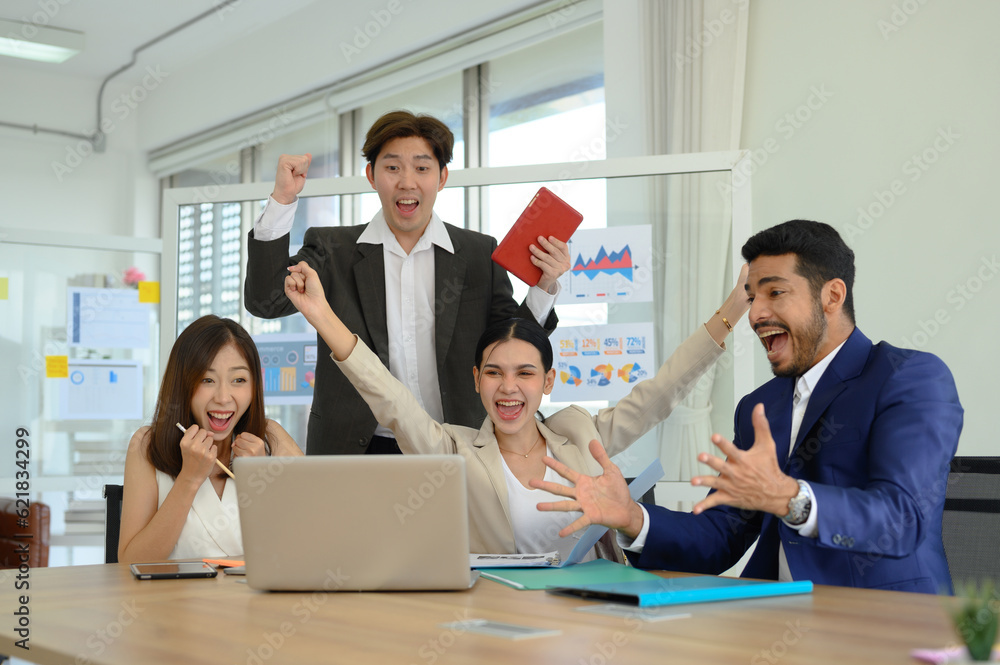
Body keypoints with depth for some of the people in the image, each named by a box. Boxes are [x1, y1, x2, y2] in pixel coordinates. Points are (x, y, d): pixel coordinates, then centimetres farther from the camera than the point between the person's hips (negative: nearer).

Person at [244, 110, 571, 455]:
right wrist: (282, 200, -9)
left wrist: (543, 288, -5)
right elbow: (265, 300, -4)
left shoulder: (480, 254, 10)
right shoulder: (331, 249, 9)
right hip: (354, 452, -1)